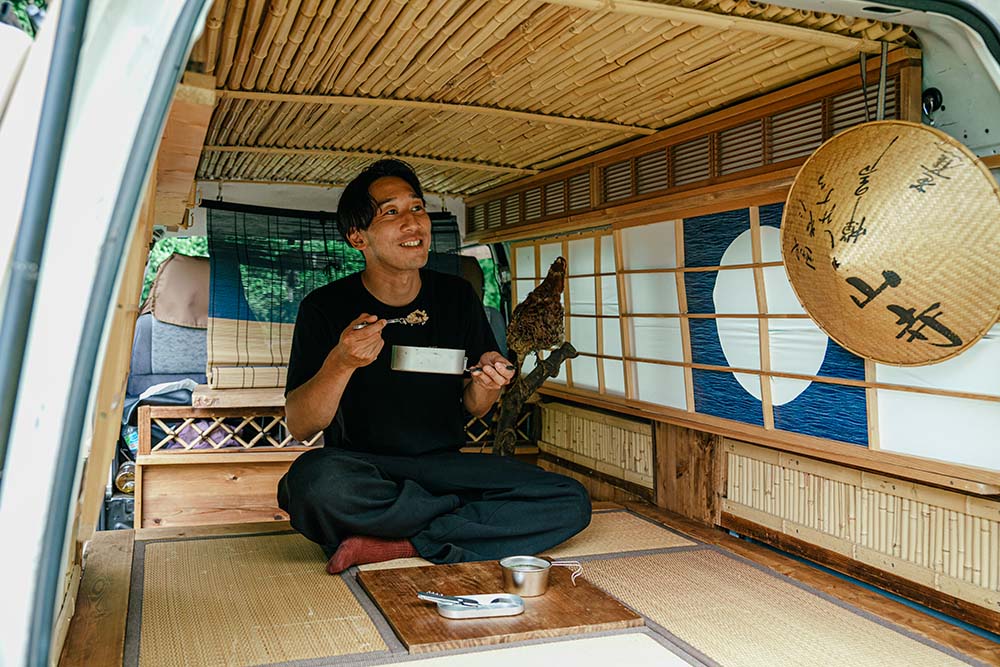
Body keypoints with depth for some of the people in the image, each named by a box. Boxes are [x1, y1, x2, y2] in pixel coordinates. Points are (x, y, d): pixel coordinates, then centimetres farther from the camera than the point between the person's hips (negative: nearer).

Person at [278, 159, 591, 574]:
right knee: (315, 480, -39)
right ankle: (473, 516, -15)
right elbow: (299, 426, -10)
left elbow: (475, 408, 10)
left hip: (444, 465, 4)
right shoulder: (325, 307, -5)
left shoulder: (456, 296, 4)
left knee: (573, 503, -16)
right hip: (361, 468, -3)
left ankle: (394, 545, -19)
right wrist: (341, 362, -27)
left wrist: (485, 384, -14)